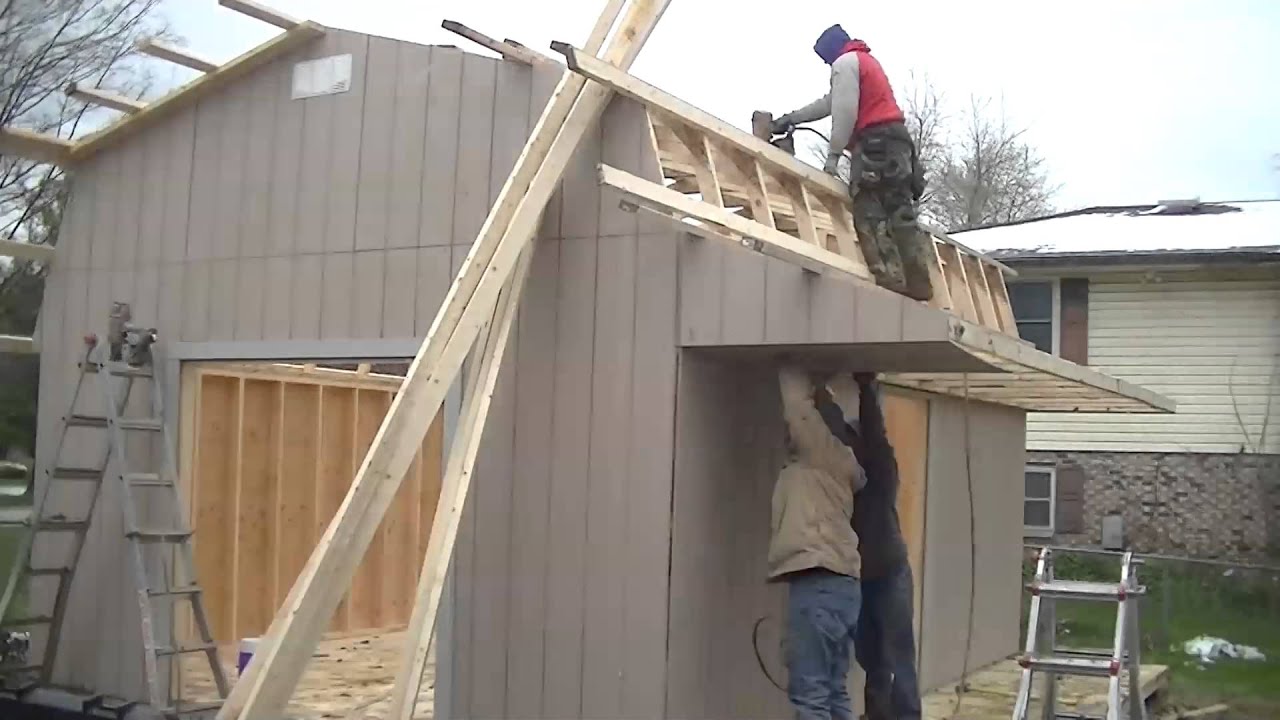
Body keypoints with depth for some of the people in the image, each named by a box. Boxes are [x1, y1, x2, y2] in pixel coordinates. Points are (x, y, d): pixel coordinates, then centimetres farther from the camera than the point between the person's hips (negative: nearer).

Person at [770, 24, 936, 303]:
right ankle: (919, 283, -2)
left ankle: (890, 282, -22)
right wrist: (790, 118, 39)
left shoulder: (845, 62, 0)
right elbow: (829, 103, 37)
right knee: (899, 211, 4)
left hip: (874, 143, -9)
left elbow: (844, 113, -12)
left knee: (870, 215, -12)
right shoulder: (865, 60, 31)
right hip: (894, 138, 9)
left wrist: (833, 154, -8)